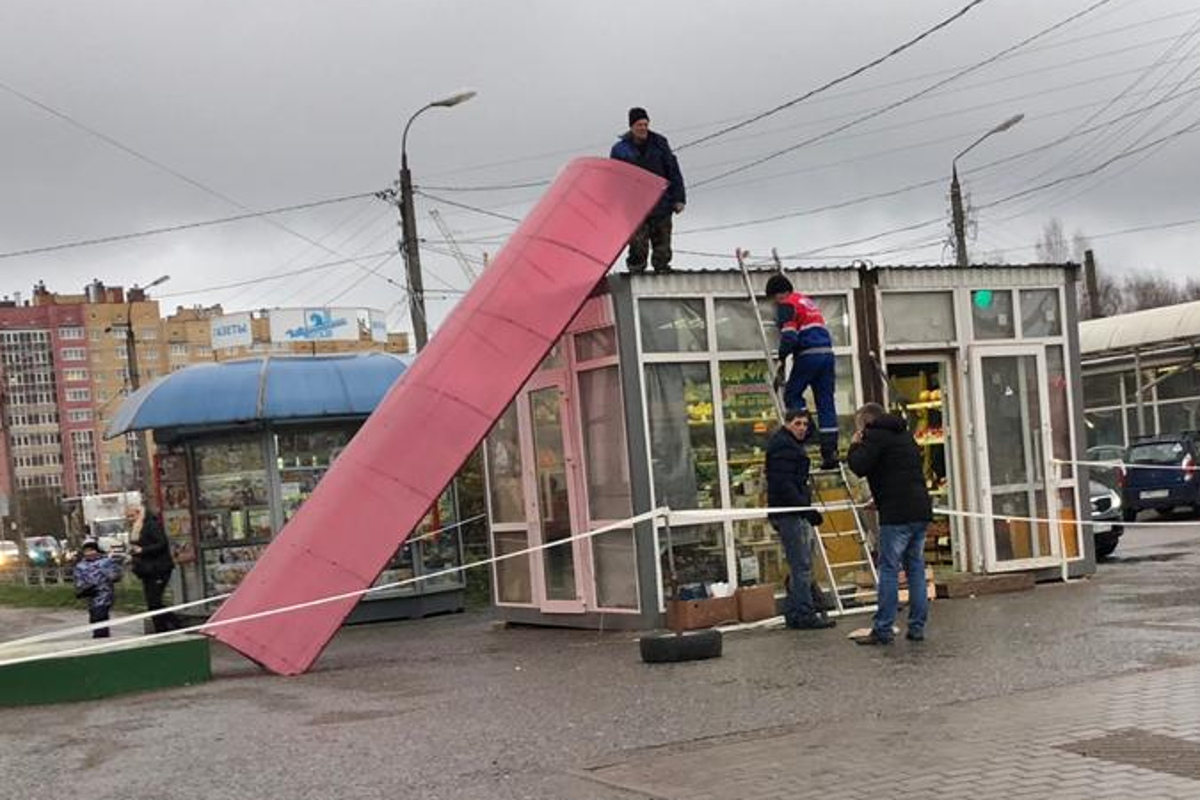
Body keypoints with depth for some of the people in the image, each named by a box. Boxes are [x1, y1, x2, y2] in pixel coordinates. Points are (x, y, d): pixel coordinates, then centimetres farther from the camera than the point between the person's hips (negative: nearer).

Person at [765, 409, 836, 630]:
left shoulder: (791, 444, 18)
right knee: (801, 565, -10)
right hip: (789, 513, -11)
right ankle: (804, 614, -9)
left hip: (794, 512, 11)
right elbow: (784, 484, -22)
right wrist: (807, 509, -24)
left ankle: (794, 613, 18)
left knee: (799, 565, 14)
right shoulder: (783, 447, -14)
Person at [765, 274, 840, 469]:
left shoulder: (787, 304, -1)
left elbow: (789, 336, -14)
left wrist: (782, 360, -2)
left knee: (791, 394, 9)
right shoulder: (807, 301, 26)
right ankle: (830, 452, 2)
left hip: (808, 355, -8)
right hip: (827, 352, 8)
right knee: (826, 402, 5)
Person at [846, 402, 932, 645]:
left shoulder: (875, 436, -3)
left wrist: (854, 446, 7)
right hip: (922, 509, 8)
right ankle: (917, 627, 10)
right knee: (916, 568, 10)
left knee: (889, 570, -5)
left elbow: (859, 467, -12)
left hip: (897, 515, -8)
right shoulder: (906, 435, 24)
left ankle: (882, 630, -5)